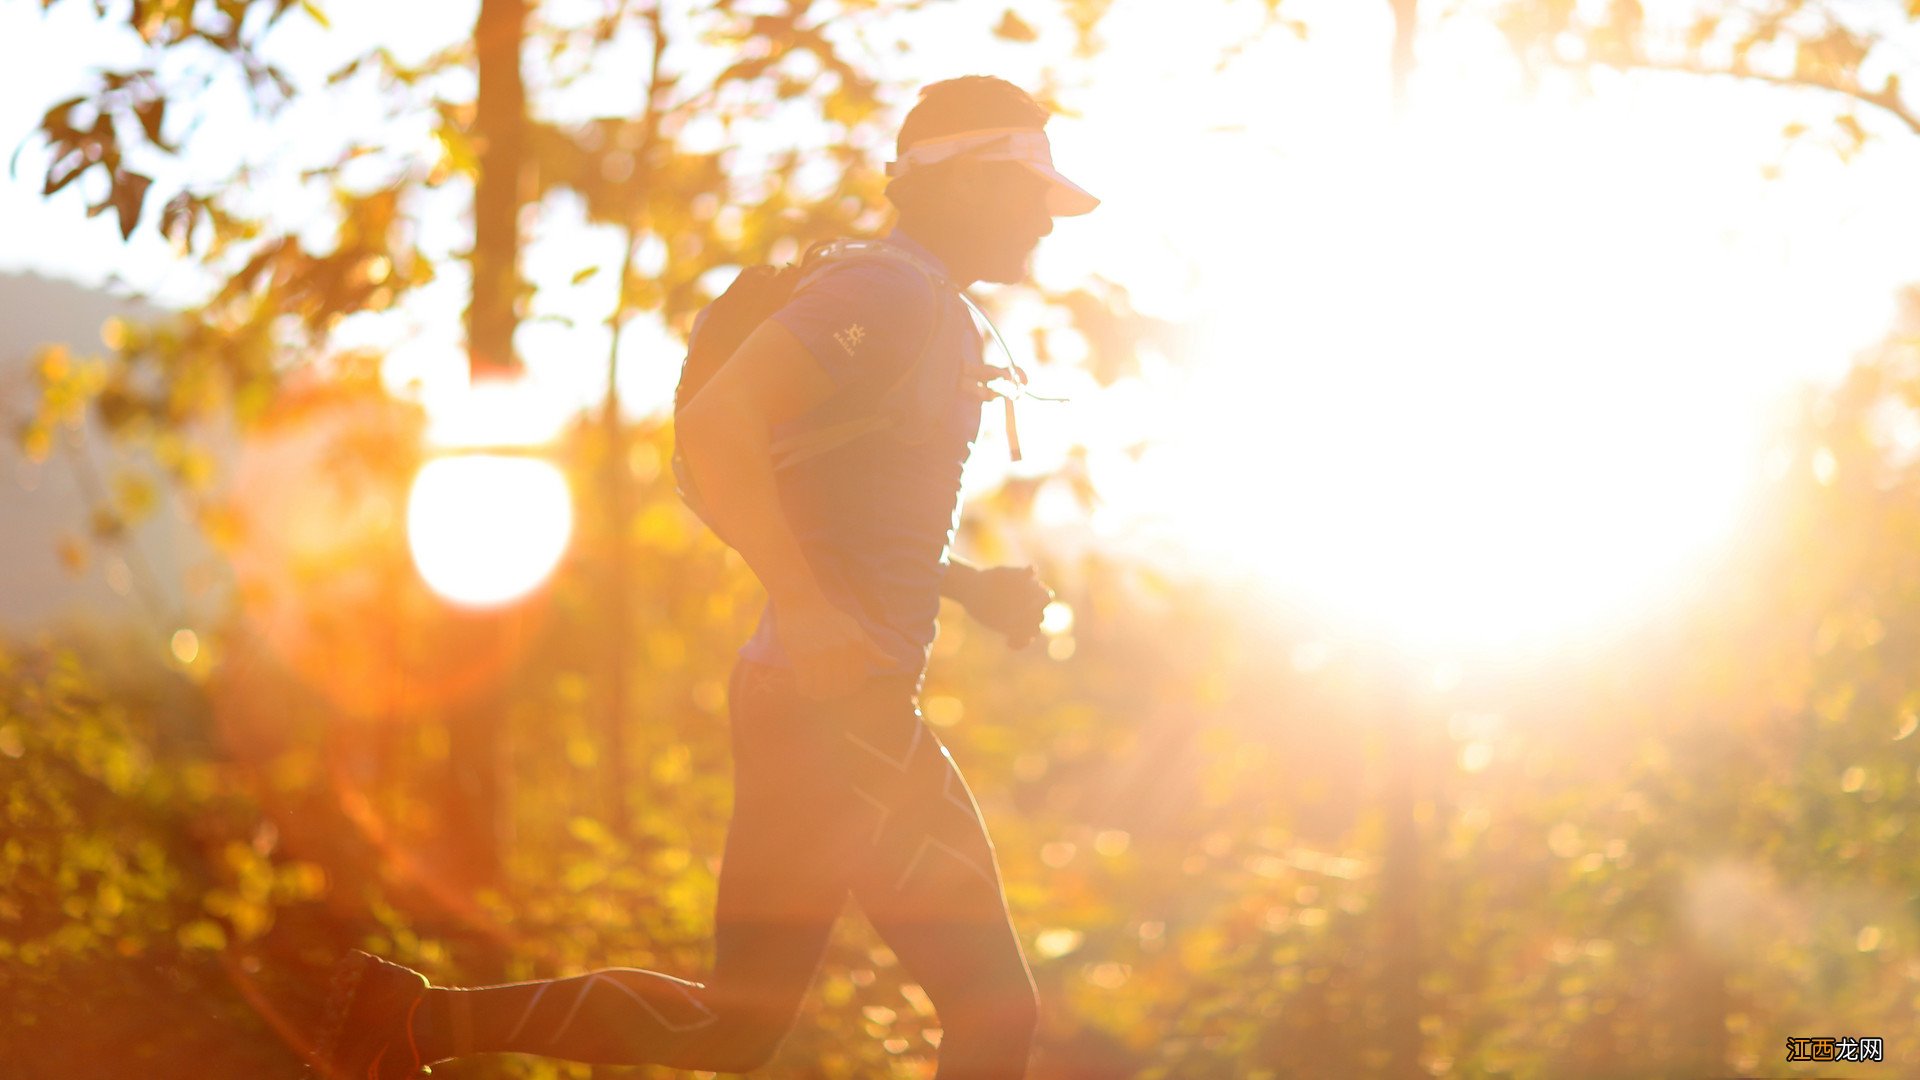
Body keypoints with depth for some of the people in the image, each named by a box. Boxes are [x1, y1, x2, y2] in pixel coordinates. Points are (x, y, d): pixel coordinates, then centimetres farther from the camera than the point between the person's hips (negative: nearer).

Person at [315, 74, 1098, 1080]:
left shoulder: (935, 316, 20)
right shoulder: (888, 291, -11)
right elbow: (717, 419, -25)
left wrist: (971, 585, 18)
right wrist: (804, 609, -29)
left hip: (834, 702, 10)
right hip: (837, 704, -10)